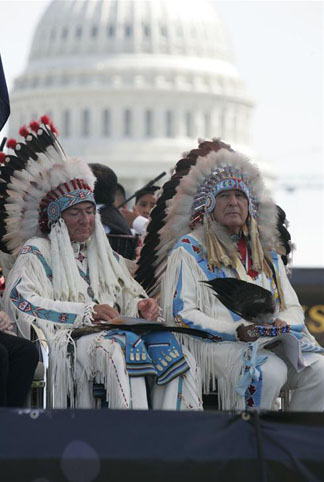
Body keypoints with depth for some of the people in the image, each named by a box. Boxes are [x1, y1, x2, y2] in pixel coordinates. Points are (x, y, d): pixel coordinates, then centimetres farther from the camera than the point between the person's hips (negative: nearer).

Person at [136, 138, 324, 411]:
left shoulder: (267, 253, 23)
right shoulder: (189, 250, 6)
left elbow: (293, 307, 21)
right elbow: (180, 314, -4)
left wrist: (282, 323, -6)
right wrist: (237, 331, -17)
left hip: (272, 342, 5)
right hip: (215, 344, -5)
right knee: (269, 371, -35)